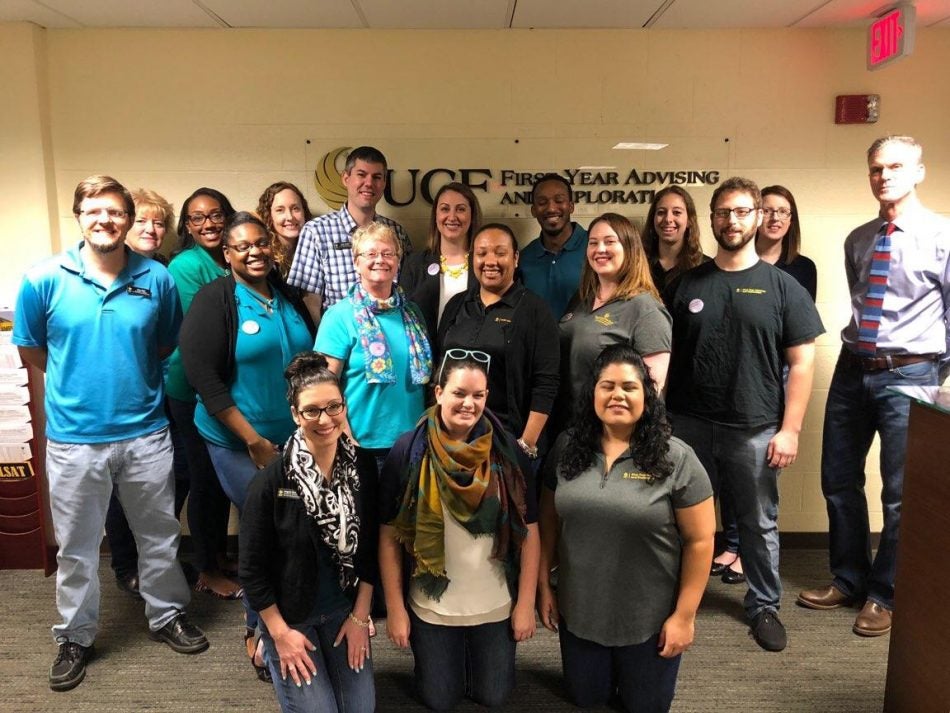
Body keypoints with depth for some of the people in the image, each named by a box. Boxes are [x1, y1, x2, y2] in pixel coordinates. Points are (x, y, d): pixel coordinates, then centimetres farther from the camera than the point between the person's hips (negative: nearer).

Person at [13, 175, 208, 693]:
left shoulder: (156, 278, -5)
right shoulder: (44, 280, -8)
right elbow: (31, 350, 5)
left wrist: (133, 379, 8)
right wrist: (77, 383, 10)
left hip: (146, 434, 1)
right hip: (74, 439, -1)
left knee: (159, 535, 16)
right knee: (76, 547, 14)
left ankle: (167, 616, 38)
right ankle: (74, 637, 35)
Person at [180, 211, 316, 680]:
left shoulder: (289, 297, 6)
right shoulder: (214, 300, -10)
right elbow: (203, 377, -15)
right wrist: (254, 441, -17)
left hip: (294, 437, 5)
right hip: (238, 442, -5)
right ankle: (259, 630, 23)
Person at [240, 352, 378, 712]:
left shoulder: (363, 467, -9)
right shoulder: (271, 480, -20)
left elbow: (369, 547, -1)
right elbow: (252, 568, -12)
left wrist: (360, 616, -1)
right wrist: (281, 634, -10)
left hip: (345, 608, 4)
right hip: (288, 615, -3)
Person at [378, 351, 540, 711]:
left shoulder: (507, 452, -9)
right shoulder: (408, 452, -13)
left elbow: (529, 532, -3)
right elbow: (389, 537, -8)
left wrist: (526, 603, -4)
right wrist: (395, 609, -7)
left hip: (497, 606, 1)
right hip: (430, 607, -1)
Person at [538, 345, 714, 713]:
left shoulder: (676, 459, -13)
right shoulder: (567, 448, -4)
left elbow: (699, 541, -9)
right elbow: (549, 520, 4)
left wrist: (684, 615, -8)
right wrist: (544, 585, 5)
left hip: (650, 619, -2)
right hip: (578, 610, 3)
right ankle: (598, 681, 49)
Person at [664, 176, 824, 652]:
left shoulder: (782, 286, 0)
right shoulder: (686, 285, 5)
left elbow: (802, 361, -2)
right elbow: (665, 356, 6)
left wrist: (789, 429, -7)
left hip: (756, 430, -1)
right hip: (689, 426, 1)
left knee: (759, 523, 12)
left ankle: (764, 606, 32)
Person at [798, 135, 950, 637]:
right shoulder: (858, 239, 8)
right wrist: (861, 347, 11)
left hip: (909, 374, -5)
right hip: (853, 369, 5)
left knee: (901, 492, 5)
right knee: (839, 481, 12)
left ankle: (885, 595, 24)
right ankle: (849, 580, 31)